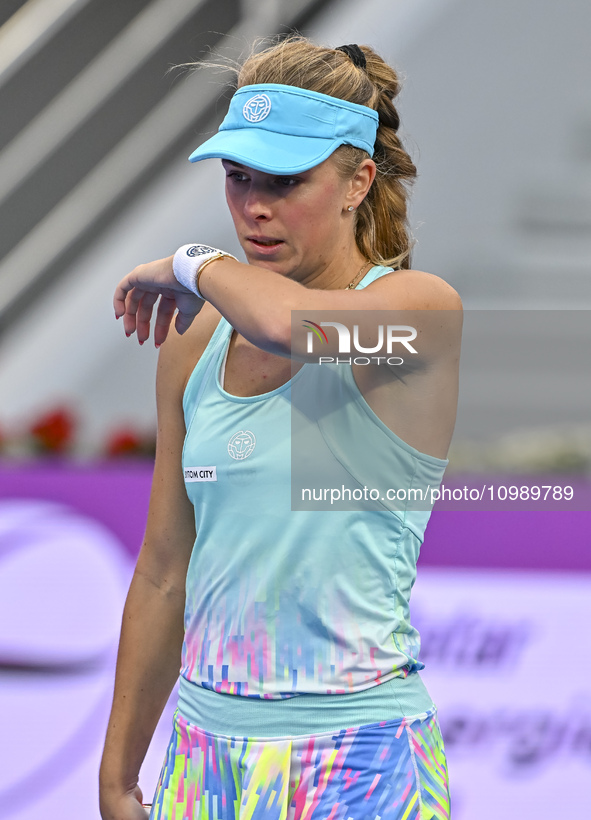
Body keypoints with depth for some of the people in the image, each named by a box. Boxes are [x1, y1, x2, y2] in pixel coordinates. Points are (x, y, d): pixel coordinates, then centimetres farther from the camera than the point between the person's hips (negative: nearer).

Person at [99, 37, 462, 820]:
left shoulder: (420, 310, -8)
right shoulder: (193, 344, 8)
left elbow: (293, 325, -32)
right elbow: (163, 577, 14)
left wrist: (194, 267, -11)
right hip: (207, 749, 5)